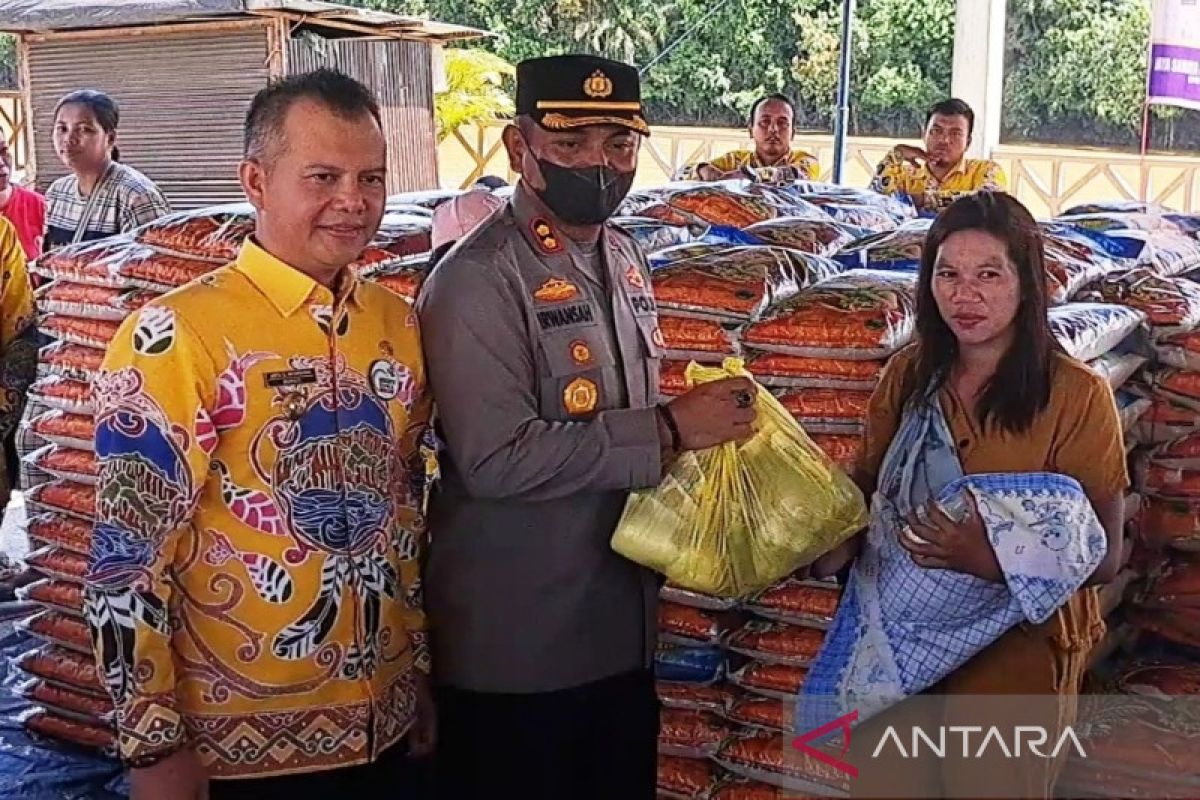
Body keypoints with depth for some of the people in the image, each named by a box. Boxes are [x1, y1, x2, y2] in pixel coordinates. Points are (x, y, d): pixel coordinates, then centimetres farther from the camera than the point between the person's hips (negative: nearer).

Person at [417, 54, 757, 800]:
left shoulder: (627, 258, 8)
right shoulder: (480, 278, -17)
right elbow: (497, 459, -27)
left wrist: (699, 418, 2)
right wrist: (669, 430, -22)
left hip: (622, 625, 7)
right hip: (516, 647, -7)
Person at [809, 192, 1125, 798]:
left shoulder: (1077, 396, -13)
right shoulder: (907, 375, 0)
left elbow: (1102, 558, -11)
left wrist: (990, 561, -28)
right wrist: (833, 540, -10)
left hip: (1011, 658, -3)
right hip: (897, 644, 4)